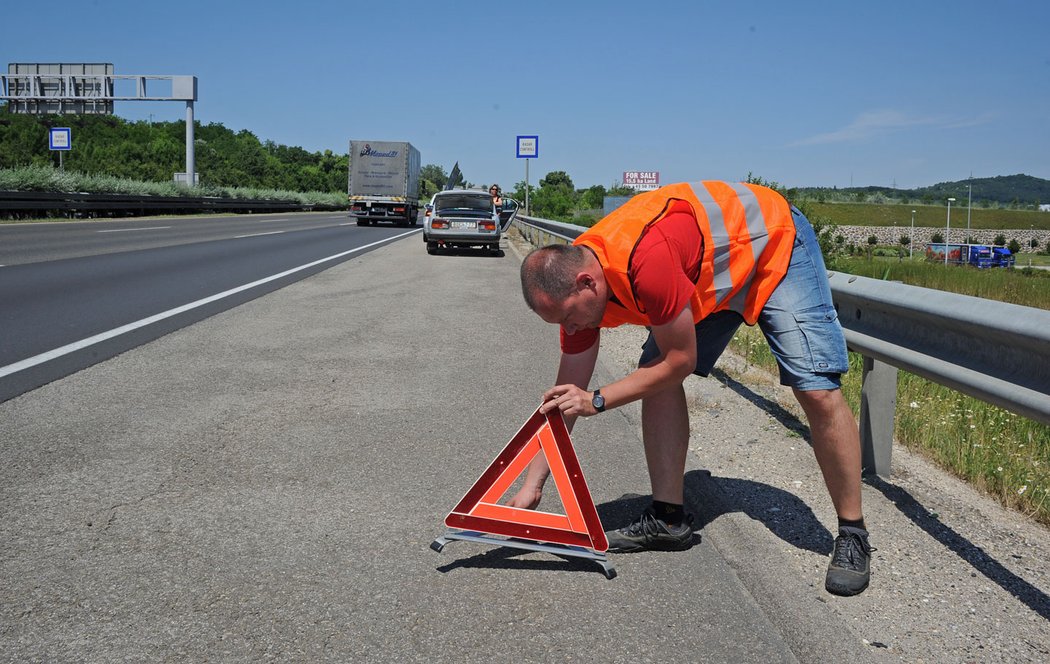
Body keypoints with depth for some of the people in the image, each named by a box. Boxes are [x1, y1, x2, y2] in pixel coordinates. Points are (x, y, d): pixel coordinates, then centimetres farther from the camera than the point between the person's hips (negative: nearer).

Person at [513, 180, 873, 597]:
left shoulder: (645, 260, -41)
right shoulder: (574, 279, -15)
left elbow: (681, 360, -27)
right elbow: (564, 396, -8)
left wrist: (598, 400, -26)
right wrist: (532, 485, -8)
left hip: (775, 242, -7)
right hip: (709, 272, 7)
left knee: (817, 390, -15)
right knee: (657, 382, -7)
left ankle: (852, 535, 0)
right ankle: (669, 518, 4)